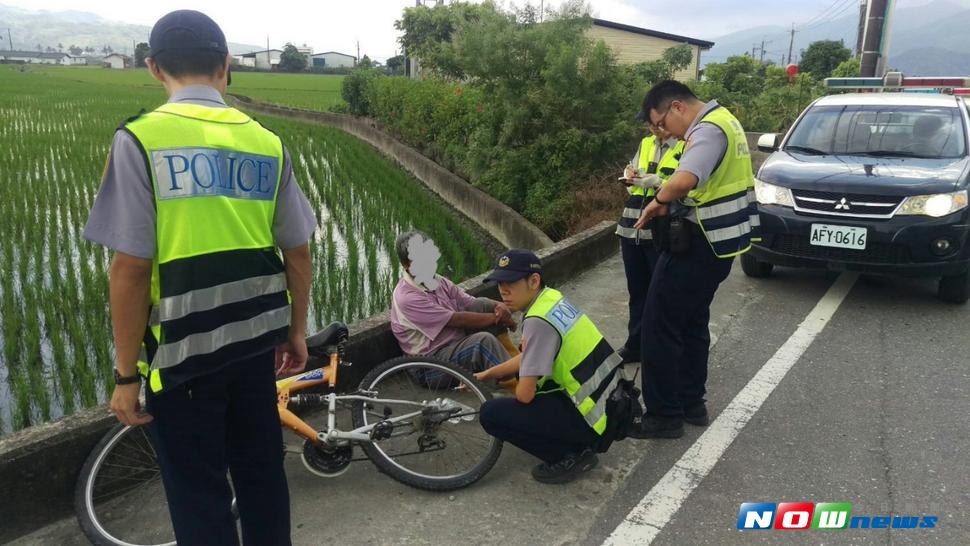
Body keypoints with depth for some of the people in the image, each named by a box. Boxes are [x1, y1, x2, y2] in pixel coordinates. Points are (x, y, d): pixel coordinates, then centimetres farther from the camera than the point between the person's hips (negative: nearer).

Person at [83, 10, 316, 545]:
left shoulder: (141, 139, -11)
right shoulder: (267, 142, 1)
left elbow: (130, 268, -14)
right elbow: (298, 253, 4)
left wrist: (126, 372, -5)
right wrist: (295, 332, 17)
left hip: (182, 351, -4)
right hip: (255, 340, 4)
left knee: (199, 498, 11)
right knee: (262, 473, 20)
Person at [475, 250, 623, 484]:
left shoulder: (539, 322, -23)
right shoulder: (552, 298, 5)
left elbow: (524, 395, -20)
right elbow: (528, 358, 19)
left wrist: (520, 389, 3)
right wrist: (487, 374, 18)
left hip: (594, 415, -9)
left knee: (491, 414, -11)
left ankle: (571, 457, -1)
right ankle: (579, 442, 18)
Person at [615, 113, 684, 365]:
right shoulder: (646, 144, 16)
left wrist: (657, 182, -19)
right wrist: (630, 175, 3)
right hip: (632, 228, 6)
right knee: (637, 290, 15)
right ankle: (636, 343, 28)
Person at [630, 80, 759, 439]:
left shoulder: (707, 130, -19)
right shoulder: (723, 120, 14)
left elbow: (683, 180, -39)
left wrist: (659, 201, -19)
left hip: (700, 245, -11)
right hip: (717, 241, 11)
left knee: (660, 327, -3)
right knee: (693, 323, 19)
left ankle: (664, 415, 5)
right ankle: (692, 402, 29)